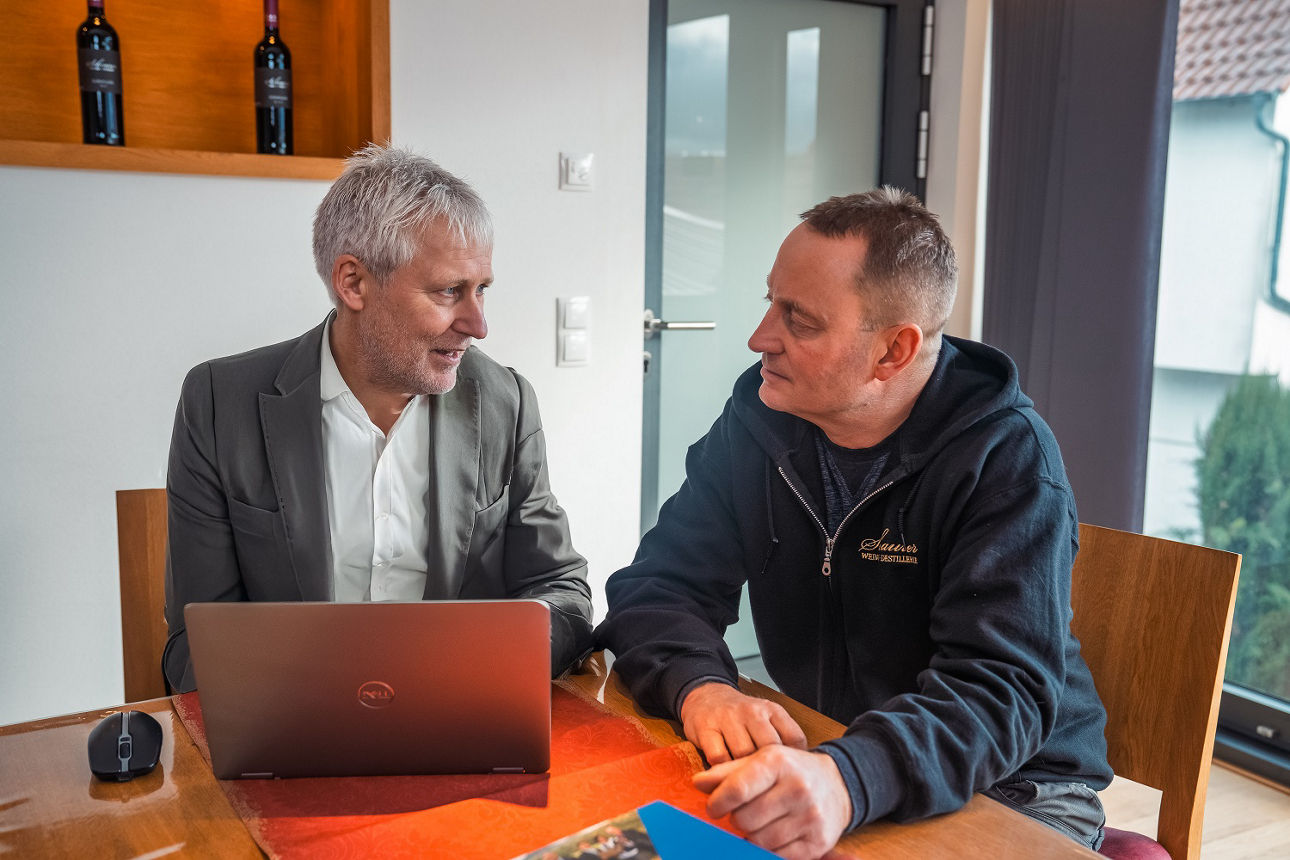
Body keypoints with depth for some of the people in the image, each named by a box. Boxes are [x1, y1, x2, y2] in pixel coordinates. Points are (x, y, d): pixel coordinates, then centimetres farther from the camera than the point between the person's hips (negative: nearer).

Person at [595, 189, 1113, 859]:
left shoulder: (1007, 457, -18)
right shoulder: (758, 416, -4)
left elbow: (1003, 687, -27)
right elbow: (658, 585, -3)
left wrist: (849, 780, -47)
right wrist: (699, 686, -27)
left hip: (1013, 788, -2)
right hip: (818, 755, 3)